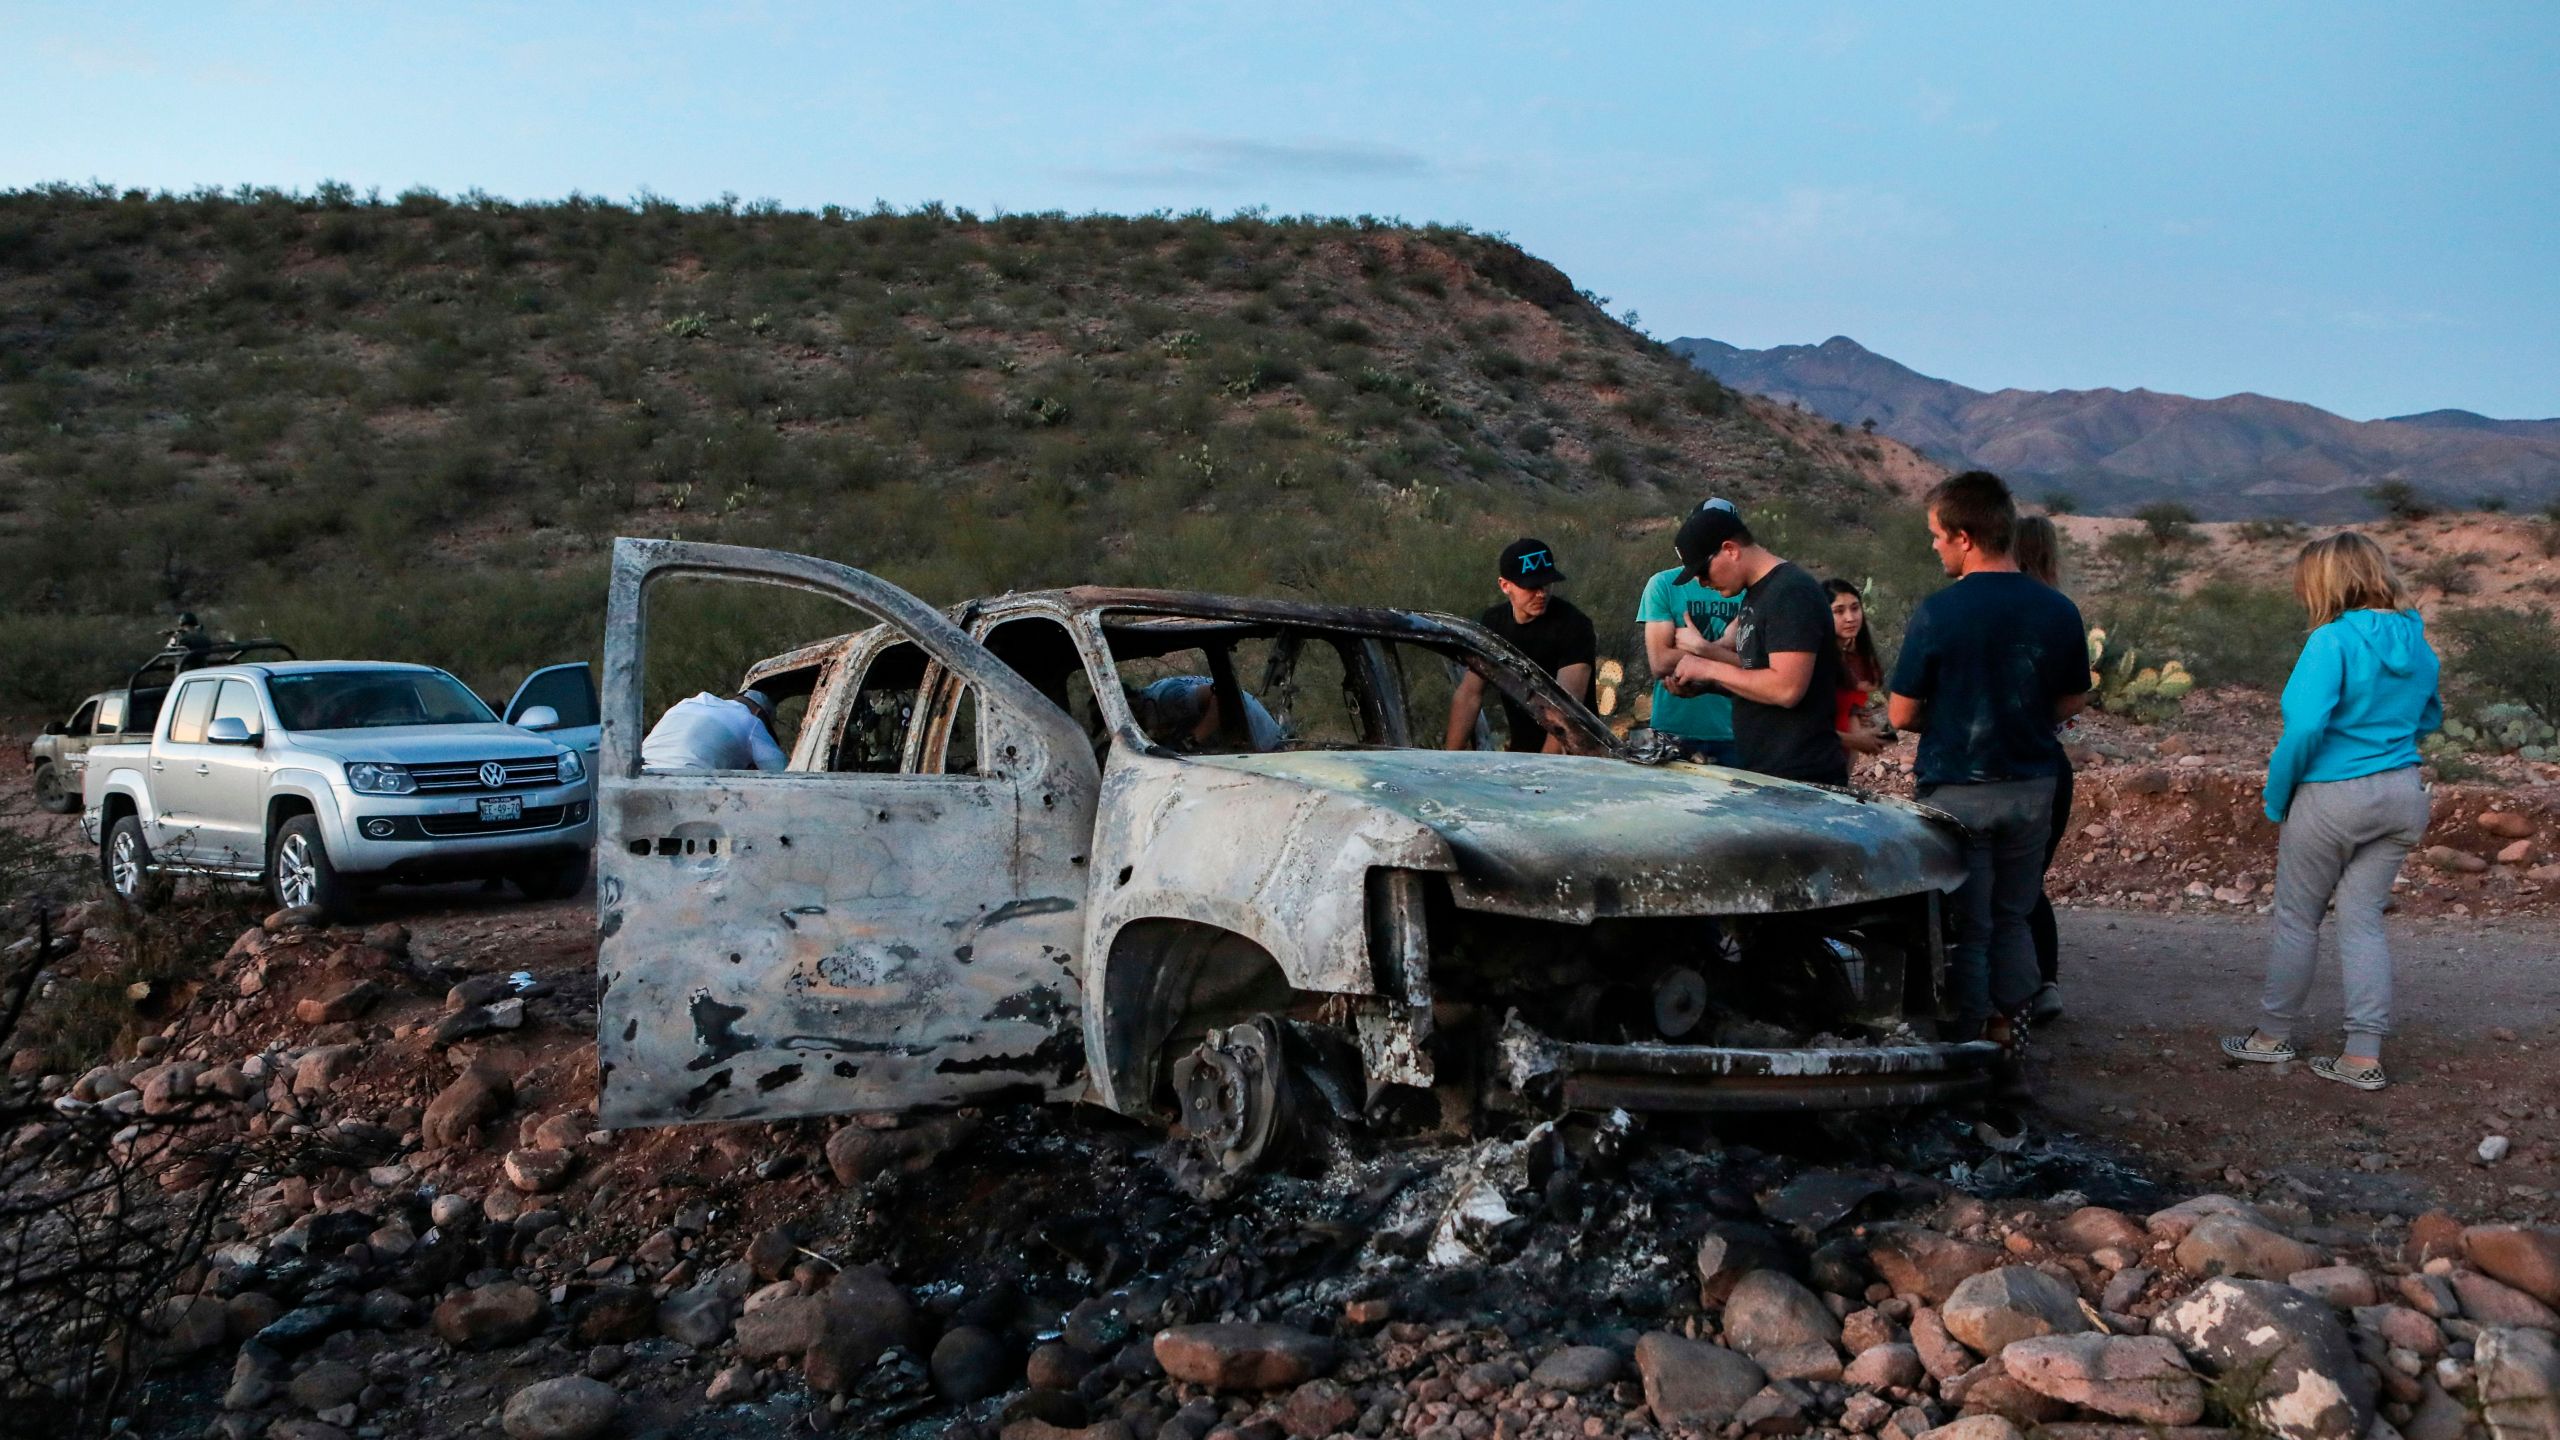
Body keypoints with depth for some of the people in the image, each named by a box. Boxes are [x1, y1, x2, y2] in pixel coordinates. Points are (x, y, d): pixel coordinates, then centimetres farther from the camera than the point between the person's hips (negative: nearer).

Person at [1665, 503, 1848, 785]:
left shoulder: (1791, 593, -16)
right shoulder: (1757, 594, 15)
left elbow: (1787, 689, -24)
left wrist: (1710, 669, -15)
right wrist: (1706, 650, 0)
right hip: (1762, 771, 9)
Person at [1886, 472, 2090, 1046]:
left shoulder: (1938, 612, -16)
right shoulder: (2058, 610, -3)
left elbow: (1901, 714, -10)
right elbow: (2073, 702, 9)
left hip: (1958, 789, -4)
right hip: (2032, 787, 4)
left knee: (1965, 927, 6)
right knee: (2013, 916, 19)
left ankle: (1965, 1046, 13)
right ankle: (2009, 1029, 25)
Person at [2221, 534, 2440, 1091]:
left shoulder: (2333, 641, -18)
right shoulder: (2416, 638, 5)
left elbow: (2305, 727, -24)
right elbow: (2429, 718, 18)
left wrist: (2275, 800, -12)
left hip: (2332, 796, -6)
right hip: (2401, 795, 6)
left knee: (2297, 919, 10)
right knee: (2364, 920, 11)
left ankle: (2274, 1036, 22)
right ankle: (2364, 1055, 10)